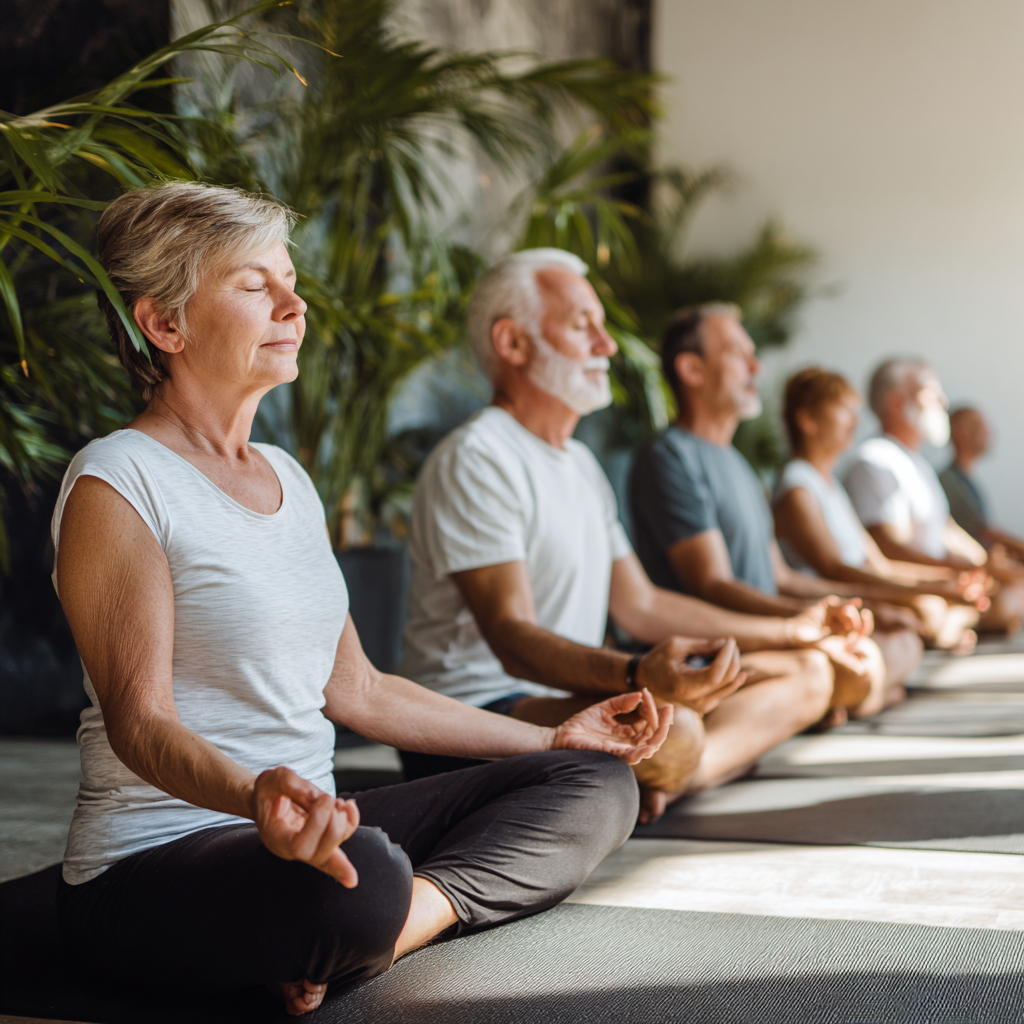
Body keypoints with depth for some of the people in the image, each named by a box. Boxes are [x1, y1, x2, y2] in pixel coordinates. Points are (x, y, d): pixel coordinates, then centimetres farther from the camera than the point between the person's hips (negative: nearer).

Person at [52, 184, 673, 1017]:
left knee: (596, 782, 0)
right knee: (361, 881, -42)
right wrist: (255, 794, -40)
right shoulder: (115, 484, -10)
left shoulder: (288, 478, 15)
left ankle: (416, 913, -17)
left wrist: (554, 737, 19)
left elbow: (355, 691, 16)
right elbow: (140, 720, -18)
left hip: (305, 831, 9)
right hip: (157, 858, -8)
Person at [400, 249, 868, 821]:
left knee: (808, 673, 7)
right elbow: (511, 635, -24)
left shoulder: (582, 464, 20)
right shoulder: (475, 459, -12)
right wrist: (637, 676, -43)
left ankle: (648, 788, -14)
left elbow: (640, 604, 23)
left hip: (575, 698, 11)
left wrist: (793, 630, 26)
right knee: (669, 729, -40)